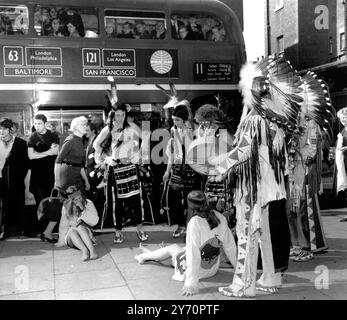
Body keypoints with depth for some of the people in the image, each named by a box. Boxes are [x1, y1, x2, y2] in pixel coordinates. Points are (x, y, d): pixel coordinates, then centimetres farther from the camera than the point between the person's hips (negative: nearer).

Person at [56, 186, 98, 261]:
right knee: (72, 230, -31)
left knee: (80, 227, -32)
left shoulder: (88, 203, -6)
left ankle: (92, 251, -50)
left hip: (85, 233, -1)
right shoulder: (66, 206, -4)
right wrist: (61, 241, 6)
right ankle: (84, 251, -52)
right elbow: (63, 224, 3)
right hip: (70, 237, 1)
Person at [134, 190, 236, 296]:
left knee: (171, 248, 24)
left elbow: (193, 253, -28)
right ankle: (149, 254, 55)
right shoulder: (220, 218, -11)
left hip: (196, 269, -5)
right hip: (213, 269, 5)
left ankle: (144, 256, 51)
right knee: (175, 246, 28)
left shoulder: (195, 222, -29)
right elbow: (230, 245, -4)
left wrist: (192, 283, -25)